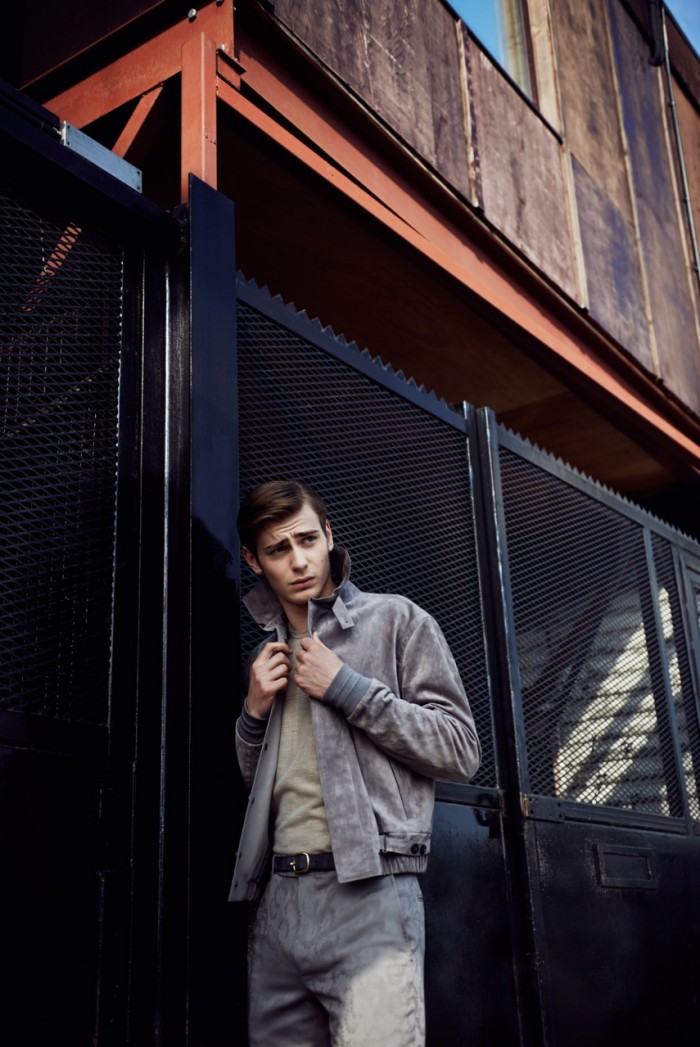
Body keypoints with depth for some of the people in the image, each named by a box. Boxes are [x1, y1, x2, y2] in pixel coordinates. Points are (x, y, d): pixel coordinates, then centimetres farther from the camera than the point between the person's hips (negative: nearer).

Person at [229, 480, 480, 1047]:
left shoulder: (394, 619, 5)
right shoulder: (267, 656, 21)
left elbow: (461, 750, -2)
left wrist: (346, 687, -8)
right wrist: (255, 712, 7)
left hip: (368, 891, -5)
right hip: (279, 897, 5)